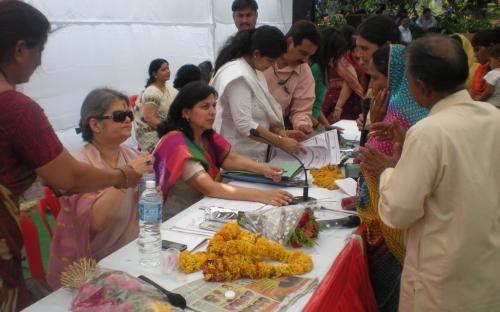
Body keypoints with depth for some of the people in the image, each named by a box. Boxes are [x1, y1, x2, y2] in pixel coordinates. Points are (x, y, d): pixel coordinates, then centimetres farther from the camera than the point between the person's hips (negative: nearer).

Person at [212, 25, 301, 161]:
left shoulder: (253, 70, 7)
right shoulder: (238, 77, -21)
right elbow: (244, 125, -26)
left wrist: (279, 131, -1)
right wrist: (281, 142, -21)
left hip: (253, 152, 9)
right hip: (239, 156, -9)